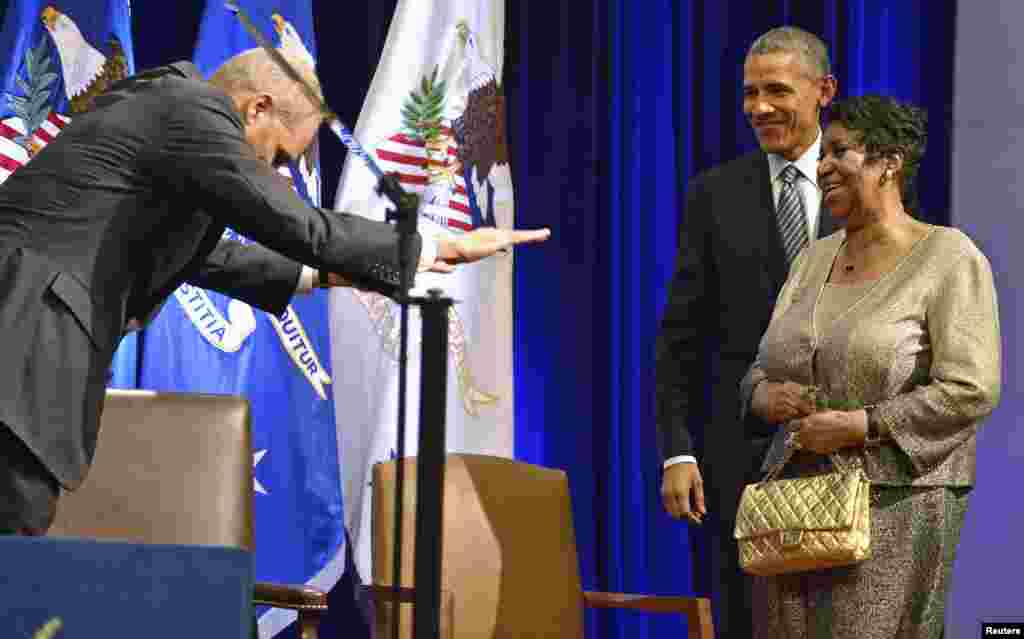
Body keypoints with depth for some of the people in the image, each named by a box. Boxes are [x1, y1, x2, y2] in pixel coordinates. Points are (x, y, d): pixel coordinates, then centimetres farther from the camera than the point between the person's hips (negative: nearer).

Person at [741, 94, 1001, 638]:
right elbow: (763, 367, 19)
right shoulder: (813, 258, 15)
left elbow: (970, 391, -13)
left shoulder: (949, 258, -5)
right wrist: (762, 395, -5)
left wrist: (861, 425, -18)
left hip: (895, 502, -6)